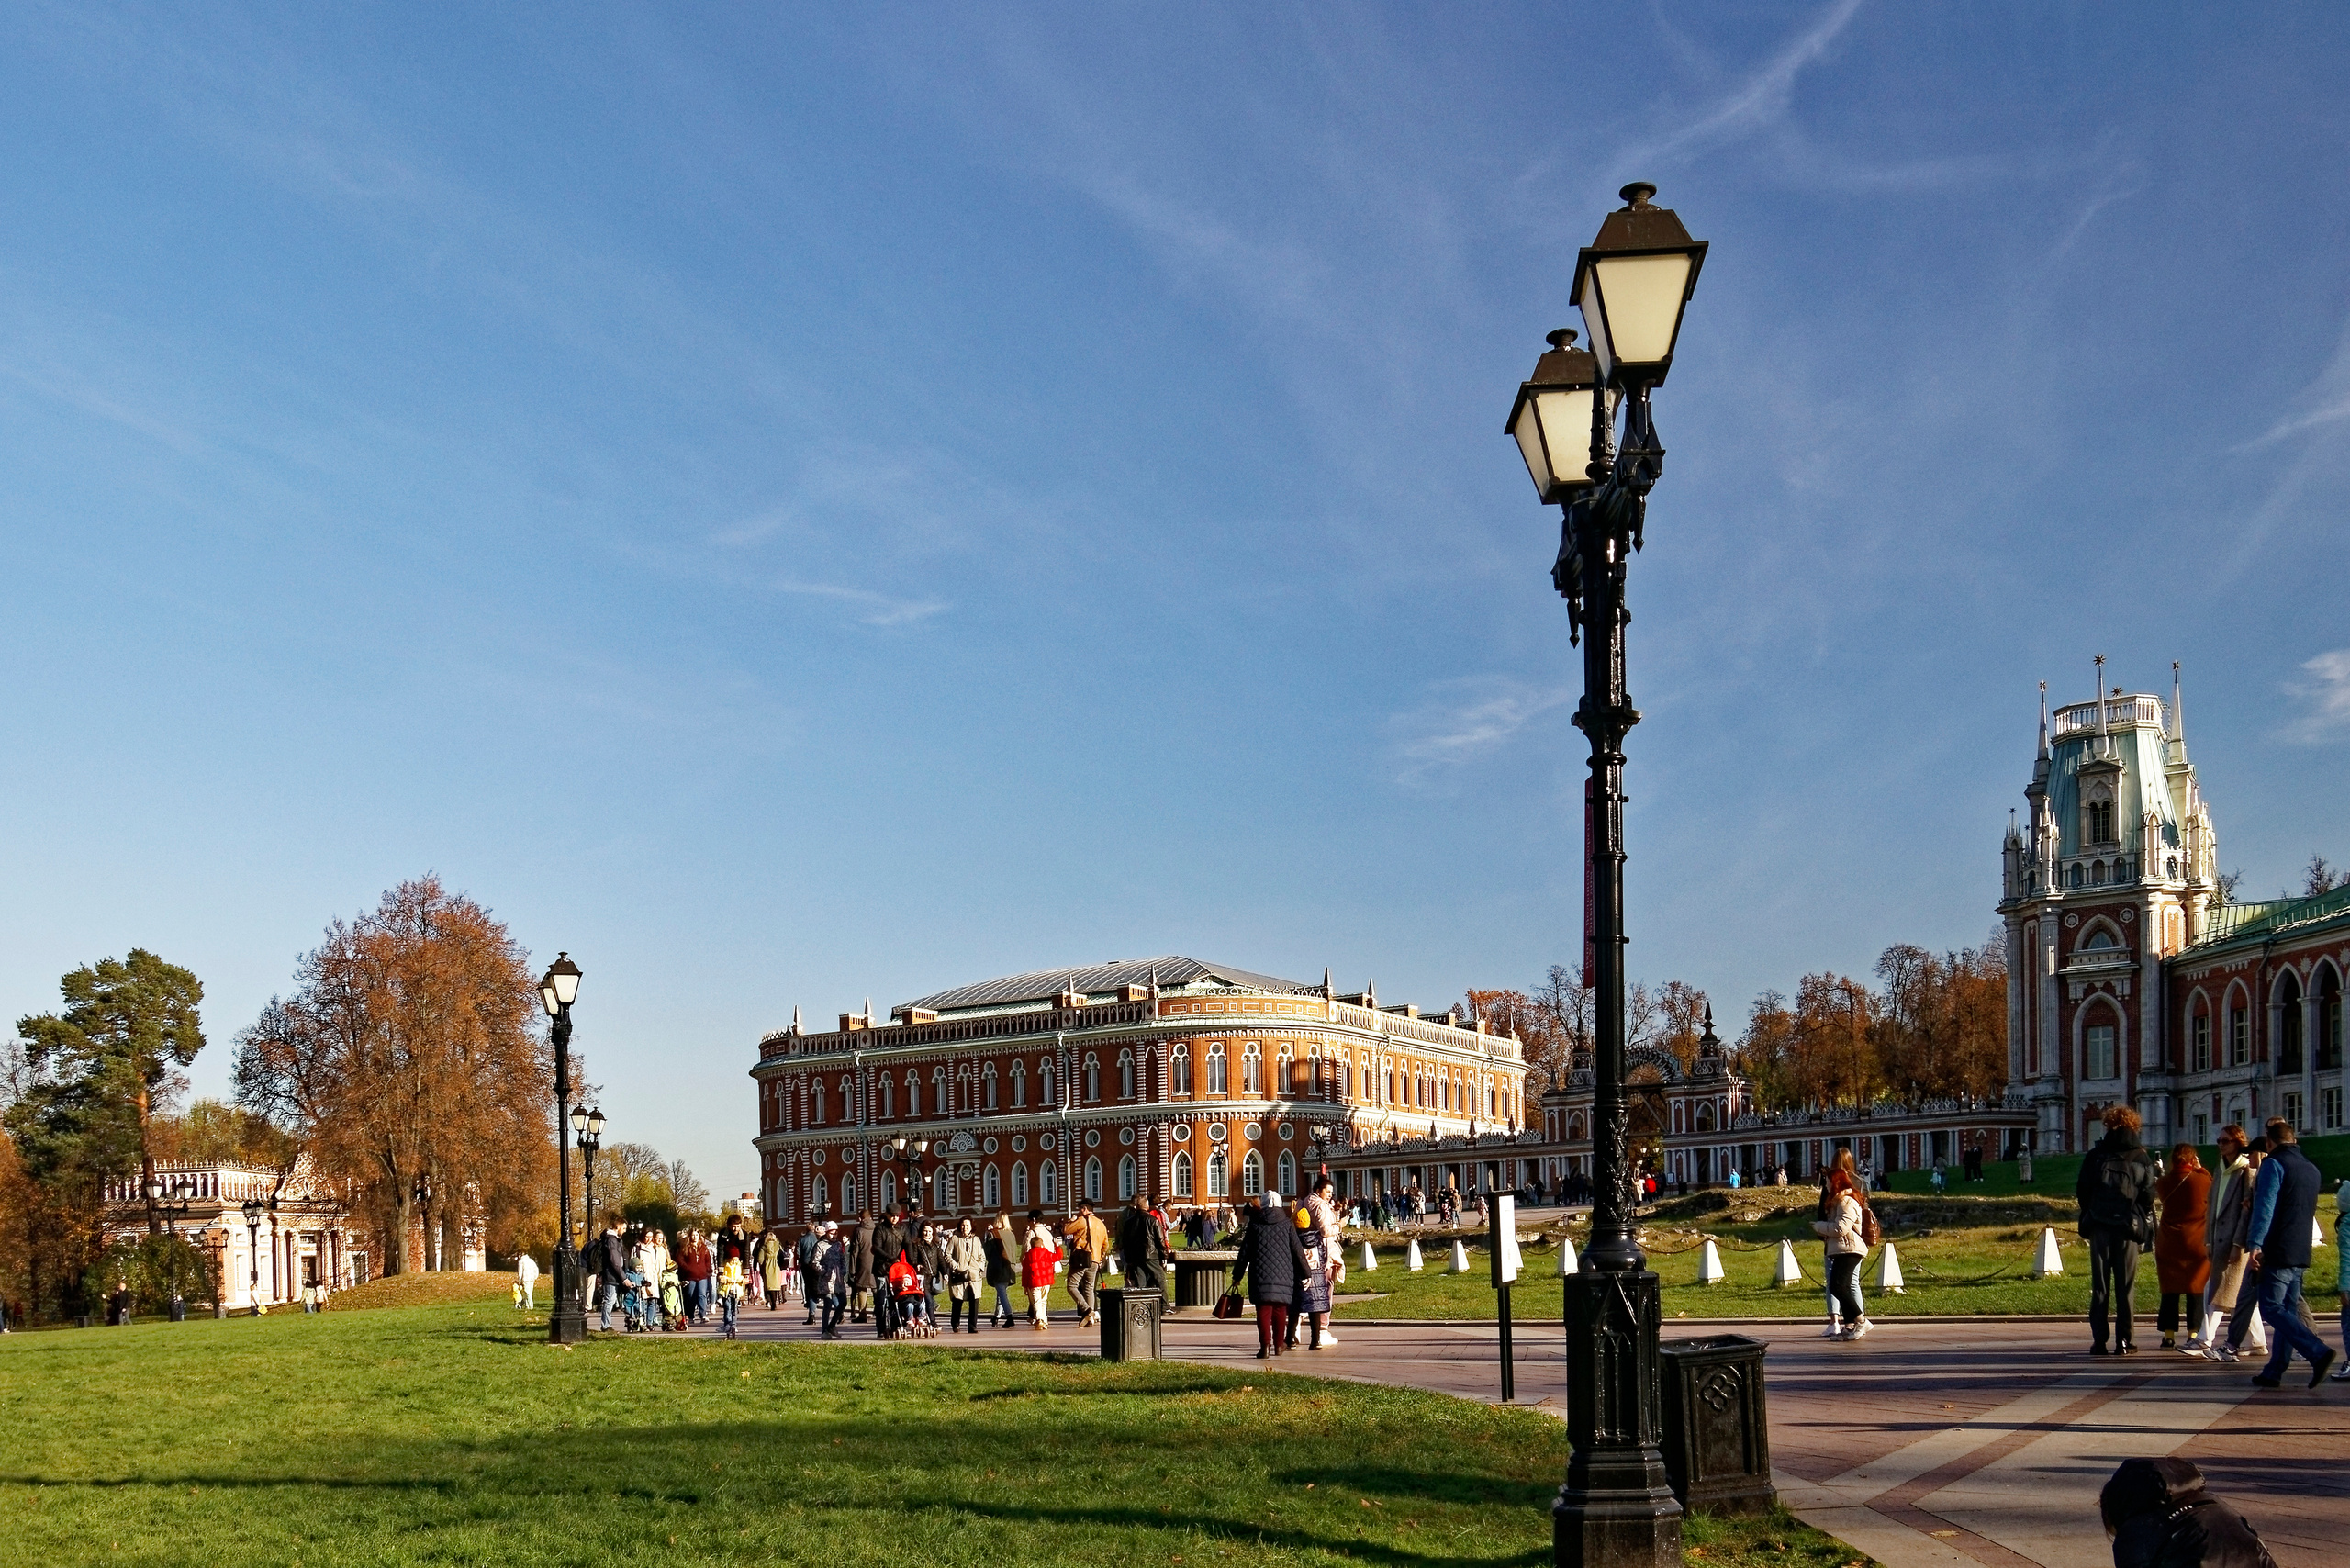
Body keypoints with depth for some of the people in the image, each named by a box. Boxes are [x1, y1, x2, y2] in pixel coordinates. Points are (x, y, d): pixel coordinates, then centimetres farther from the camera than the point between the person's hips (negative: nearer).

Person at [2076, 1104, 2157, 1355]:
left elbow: (2082, 1192, 0)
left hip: (2099, 1227, 0)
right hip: (2128, 1228, 0)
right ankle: (2123, 1341, 1)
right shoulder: (2142, 1158, 0)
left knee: (2099, 1285, 5)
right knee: (2126, 1286, 5)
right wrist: (2143, 1223, 12)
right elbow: (2149, 1195, -3)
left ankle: (2099, 1341, 2)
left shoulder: (2094, 1156, 0)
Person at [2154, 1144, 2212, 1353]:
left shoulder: (2163, 1183, 1)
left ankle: (2168, 1336, 8)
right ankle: (2194, 1336, -4)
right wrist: (2201, 1170, 9)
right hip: (2196, 1244, -2)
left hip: (2168, 1244, 2)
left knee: (2170, 1291, 8)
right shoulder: (2202, 1180, -8)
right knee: (2196, 1292, 2)